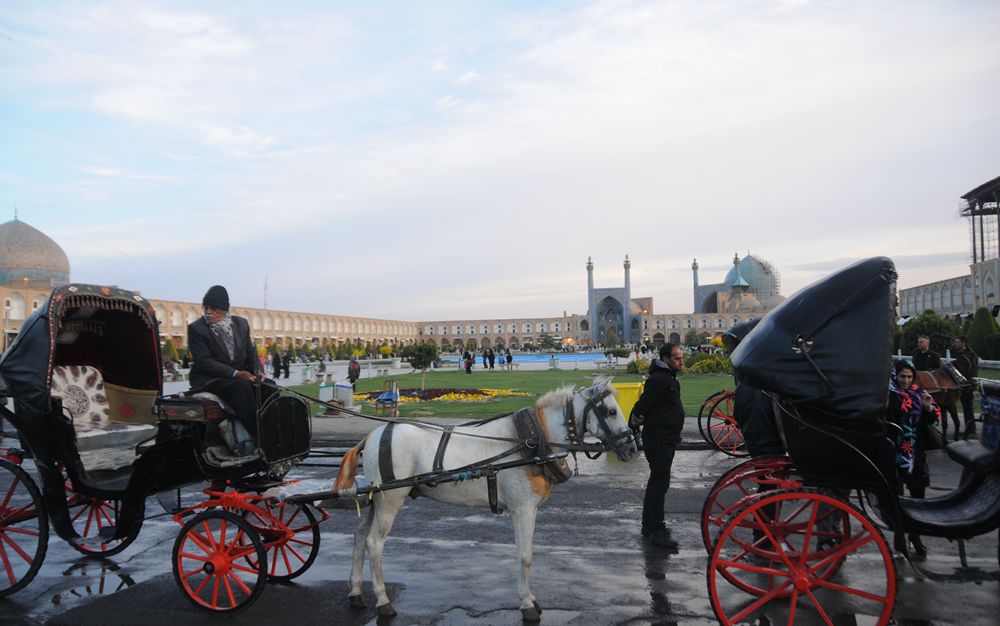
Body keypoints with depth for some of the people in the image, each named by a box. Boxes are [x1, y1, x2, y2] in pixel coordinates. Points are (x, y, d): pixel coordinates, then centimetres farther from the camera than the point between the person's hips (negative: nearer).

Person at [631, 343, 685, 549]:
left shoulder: (669, 378, 16)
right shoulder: (658, 379, -19)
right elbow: (643, 404, -25)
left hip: (666, 440, 11)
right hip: (658, 441, -11)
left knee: (656, 482, 17)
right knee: (660, 484, -9)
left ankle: (649, 525, 28)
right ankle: (656, 531, -6)